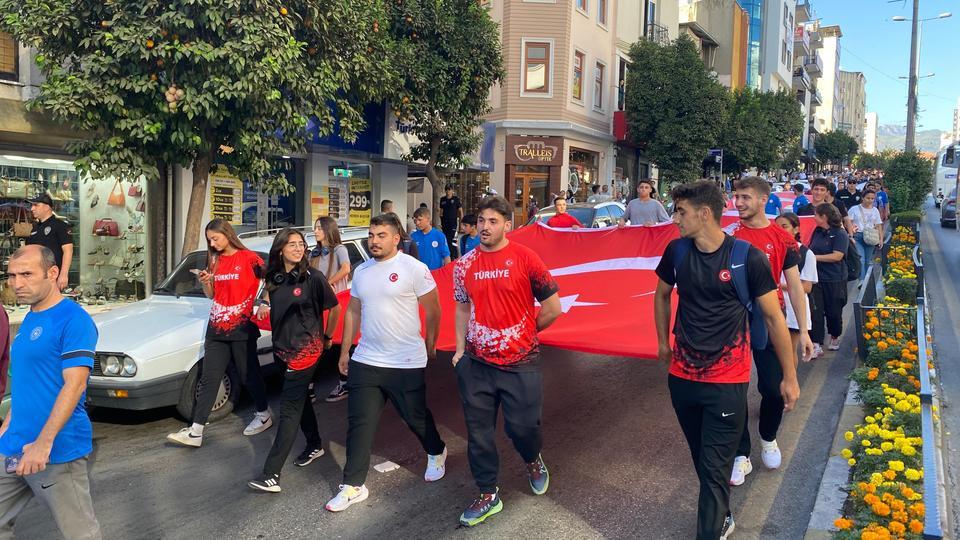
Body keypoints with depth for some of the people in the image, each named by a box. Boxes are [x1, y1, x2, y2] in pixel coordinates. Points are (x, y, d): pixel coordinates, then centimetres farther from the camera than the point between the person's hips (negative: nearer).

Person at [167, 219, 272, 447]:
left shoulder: (248, 258, -7)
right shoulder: (215, 261, 12)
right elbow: (211, 294, 17)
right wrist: (204, 282, -2)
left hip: (241, 327, -6)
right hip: (216, 328, 6)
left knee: (250, 374, 8)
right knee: (208, 380, 3)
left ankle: (264, 415, 28)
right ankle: (195, 432, 3)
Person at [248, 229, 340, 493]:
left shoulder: (313, 277, -14)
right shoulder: (274, 276, 4)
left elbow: (335, 308, -4)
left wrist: (327, 337, 4)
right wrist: (265, 304, 4)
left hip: (306, 349, -7)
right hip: (283, 347, 7)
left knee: (289, 410, -7)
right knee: (300, 398, 21)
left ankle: (271, 475, -8)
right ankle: (314, 445, 42)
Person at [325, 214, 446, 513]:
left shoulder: (414, 268, -11)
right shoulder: (361, 271, 8)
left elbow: (433, 310, -5)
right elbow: (353, 312, 15)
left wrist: (429, 347, 0)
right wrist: (345, 351, 15)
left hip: (406, 364, -5)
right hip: (365, 361, 5)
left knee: (416, 417, 12)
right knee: (359, 424, 4)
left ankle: (437, 453, 42)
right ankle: (353, 485, 14)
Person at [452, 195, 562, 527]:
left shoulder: (524, 258, -9)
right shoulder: (465, 265, 3)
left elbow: (552, 307, -5)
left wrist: (525, 332, 4)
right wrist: (460, 349, 8)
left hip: (520, 363, -3)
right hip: (476, 363, 3)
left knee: (522, 426, 2)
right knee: (479, 430, 7)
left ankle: (533, 460, 38)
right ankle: (488, 495, 24)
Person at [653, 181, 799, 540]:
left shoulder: (749, 258, -15)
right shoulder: (676, 251, -4)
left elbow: (774, 318, -7)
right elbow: (662, 296, 15)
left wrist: (790, 377, -3)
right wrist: (663, 342, 19)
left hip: (727, 381, -4)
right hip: (682, 376, 4)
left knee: (715, 468, -1)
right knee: (702, 458, 19)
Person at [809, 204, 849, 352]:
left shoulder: (840, 234, -10)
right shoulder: (817, 231, 9)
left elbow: (837, 256, -19)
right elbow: (810, 249, 22)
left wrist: (814, 257, -18)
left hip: (834, 280, -5)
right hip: (816, 278, 5)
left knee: (833, 311, 9)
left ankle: (834, 338, 33)